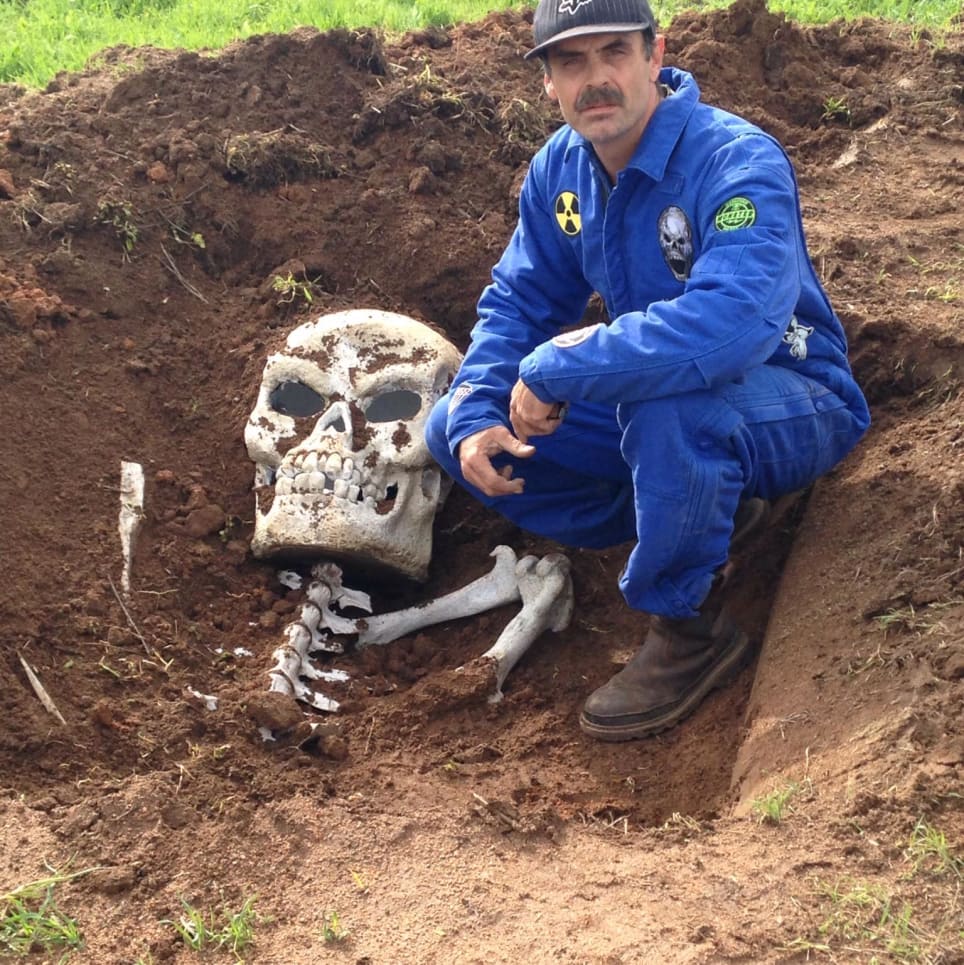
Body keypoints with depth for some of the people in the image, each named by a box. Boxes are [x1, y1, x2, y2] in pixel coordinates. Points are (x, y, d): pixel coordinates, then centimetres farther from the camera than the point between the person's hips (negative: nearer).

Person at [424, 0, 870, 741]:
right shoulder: (561, 168, -5)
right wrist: (474, 421, -15)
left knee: (665, 405, -41)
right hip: (652, 407, 8)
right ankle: (699, 518, 5)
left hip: (795, 411, -8)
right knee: (454, 429, 0)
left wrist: (555, 372, -38)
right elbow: (518, 300, 4)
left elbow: (732, 324, -45)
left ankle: (692, 629, -15)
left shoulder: (739, 164, -29)